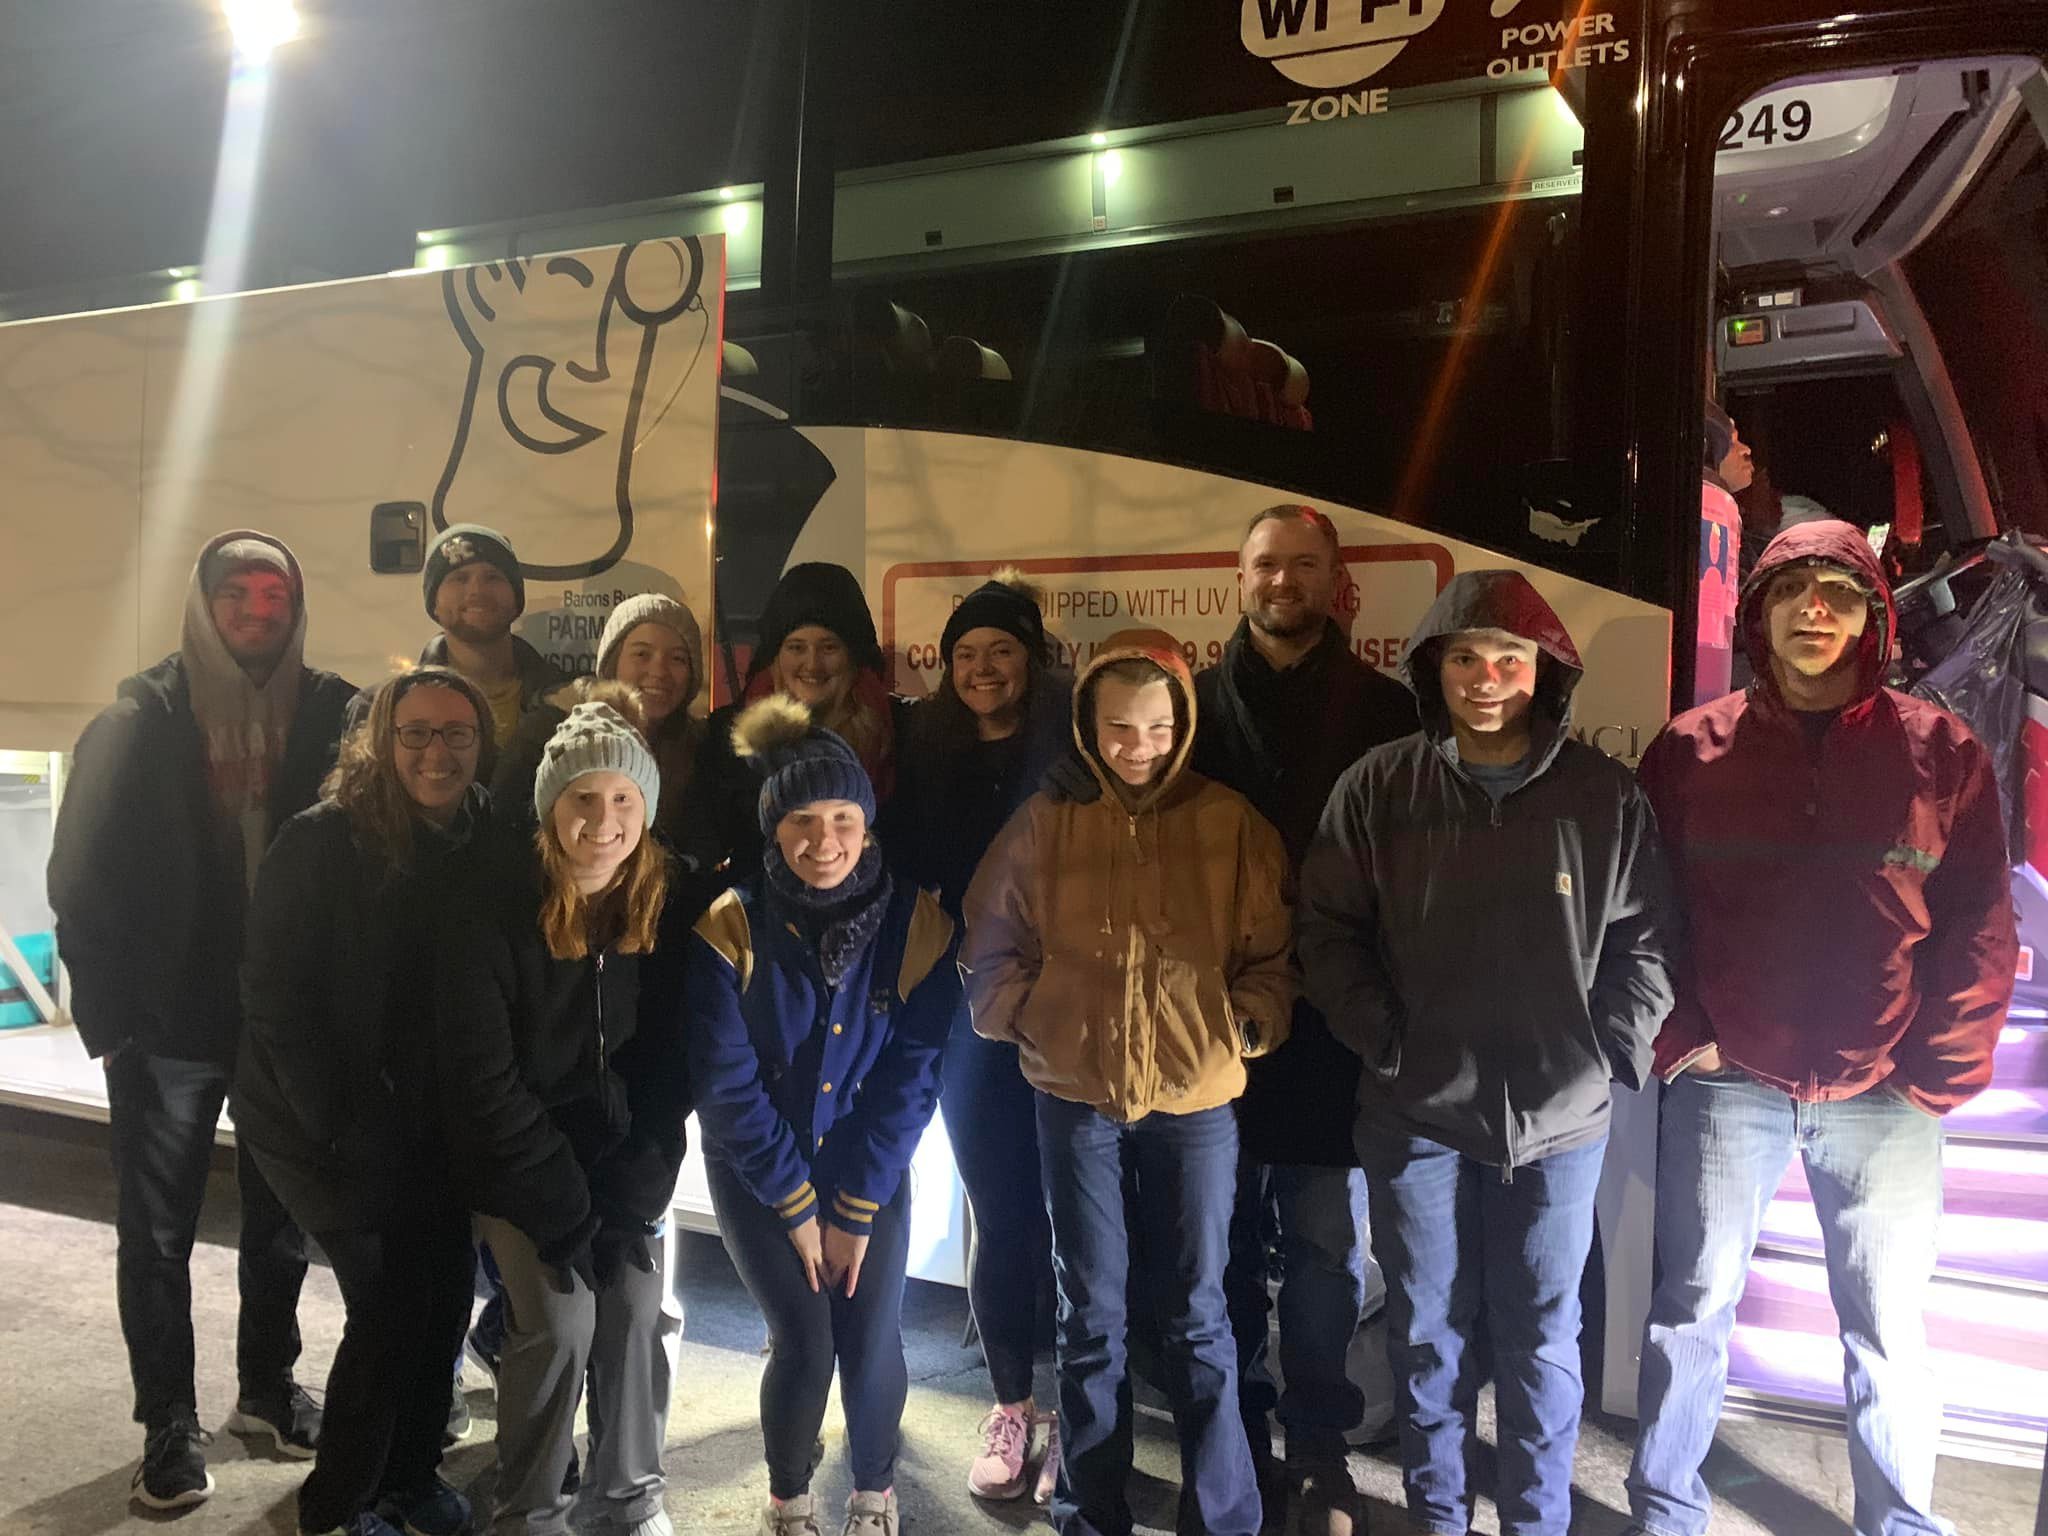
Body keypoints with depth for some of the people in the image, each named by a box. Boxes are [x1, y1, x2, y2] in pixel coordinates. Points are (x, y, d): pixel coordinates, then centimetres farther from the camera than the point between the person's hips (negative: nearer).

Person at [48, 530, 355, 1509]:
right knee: (158, 1232, 8)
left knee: (282, 1216, 15)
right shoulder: (145, 715, -4)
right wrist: (108, 1005, -6)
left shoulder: (331, 712, -1)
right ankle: (170, 1427, 24)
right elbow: (83, 870, -3)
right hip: (171, 1018, -1)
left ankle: (269, 1388, 33)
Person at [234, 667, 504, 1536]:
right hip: (325, 1125, -5)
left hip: (429, 1119, 5)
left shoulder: (487, 844, -1)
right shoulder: (323, 840, -15)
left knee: (447, 1289, 8)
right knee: (390, 1300, -5)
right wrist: (342, 1129, -16)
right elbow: (275, 999, -14)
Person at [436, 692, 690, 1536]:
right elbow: (485, 1084, -17)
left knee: (637, 1311, -3)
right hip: (517, 1165, -3)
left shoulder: (663, 917, -10)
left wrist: (631, 1200, -9)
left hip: (621, 1158, 3)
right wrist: (564, 1208, -16)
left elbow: (669, 1071, -4)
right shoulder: (493, 921, -19)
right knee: (560, 1325, -11)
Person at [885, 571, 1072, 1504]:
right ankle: (1010, 1406, 26)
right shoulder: (927, 752, 7)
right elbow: (905, 873, 10)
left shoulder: (1072, 741, -4)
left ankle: (1067, 1409, 19)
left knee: (1061, 1214, 5)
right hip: (974, 1011, 3)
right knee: (1000, 1215, 11)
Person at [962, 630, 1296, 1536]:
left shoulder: (1231, 824, -1)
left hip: (1197, 1098, 0)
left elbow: (1271, 957, 4)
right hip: (1074, 1097, 1)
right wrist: (1028, 1021, -5)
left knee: (1196, 1316, 10)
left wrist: (1243, 1029, -8)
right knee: (1090, 1316, 13)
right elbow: (991, 949, 6)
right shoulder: (1045, 823, 0)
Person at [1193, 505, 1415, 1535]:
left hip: (1335, 1023, -1)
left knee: (1327, 1247, 7)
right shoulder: (1197, 704, 7)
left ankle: (1318, 1450, 23)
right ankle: (1236, 1442, 26)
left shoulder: (1384, 708, 3)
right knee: (1227, 1240, 10)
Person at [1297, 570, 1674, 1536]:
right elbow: (1329, 930, 1)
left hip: (1558, 1119, 0)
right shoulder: (1378, 788, -3)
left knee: (1541, 1339, 12)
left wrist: (1610, 1055, -3)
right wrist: (1381, 1041, -6)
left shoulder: (1606, 795, -1)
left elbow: (1644, 941, 5)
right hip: (1415, 1113, 0)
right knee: (1427, 1333, 13)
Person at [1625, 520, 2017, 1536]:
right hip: (1726, 1087, 0)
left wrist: (1938, 1075, -3)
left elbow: (1981, 933, 1)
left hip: (1882, 1100, 0)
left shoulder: (1941, 754, 1)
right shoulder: (1691, 751, 1)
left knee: (1888, 1332, 13)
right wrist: (1676, 1038, -4)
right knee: (1690, 1311, 10)